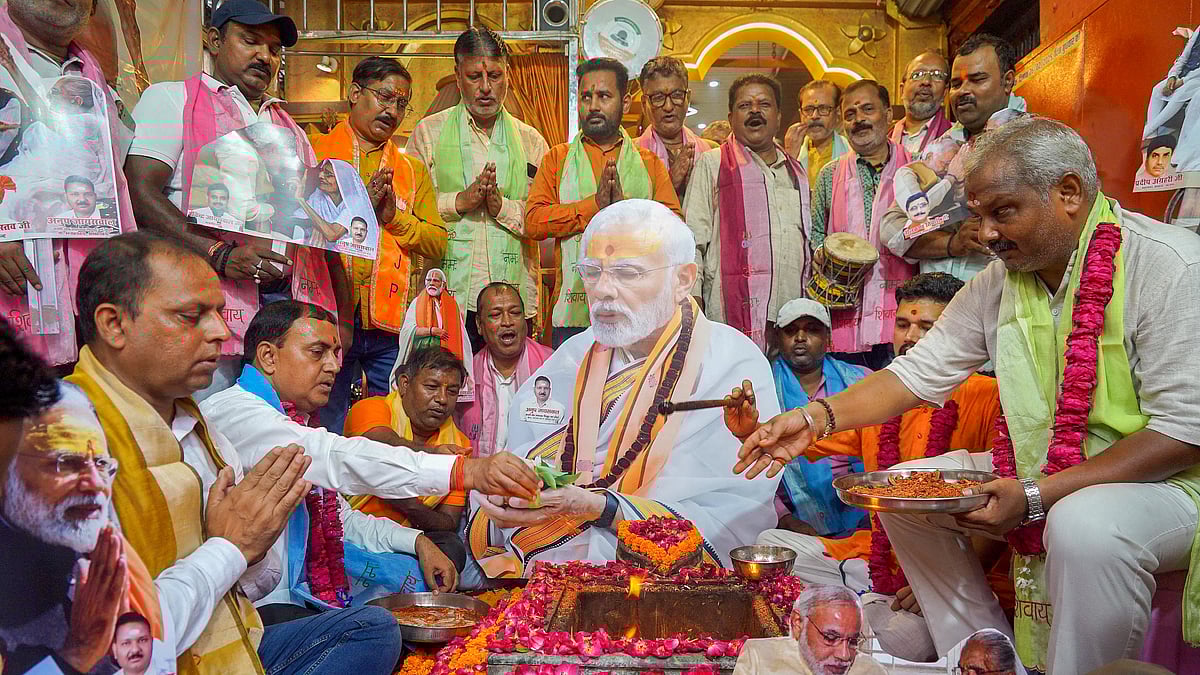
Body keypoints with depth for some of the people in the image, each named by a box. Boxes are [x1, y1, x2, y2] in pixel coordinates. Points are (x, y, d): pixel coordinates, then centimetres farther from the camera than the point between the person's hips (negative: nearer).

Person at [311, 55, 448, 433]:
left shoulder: (413, 169, 18)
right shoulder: (314, 152, 9)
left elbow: (438, 244, 10)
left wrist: (394, 215, -5)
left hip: (393, 321, 3)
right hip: (328, 317, -3)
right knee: (328, 434, 3)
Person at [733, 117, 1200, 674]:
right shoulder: (1000, 281, 1)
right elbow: (918, 372, 3)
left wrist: (1037, 498, -28)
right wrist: (817, 418, -13)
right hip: (1038, 473, 7)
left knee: (1085, 526, -38)